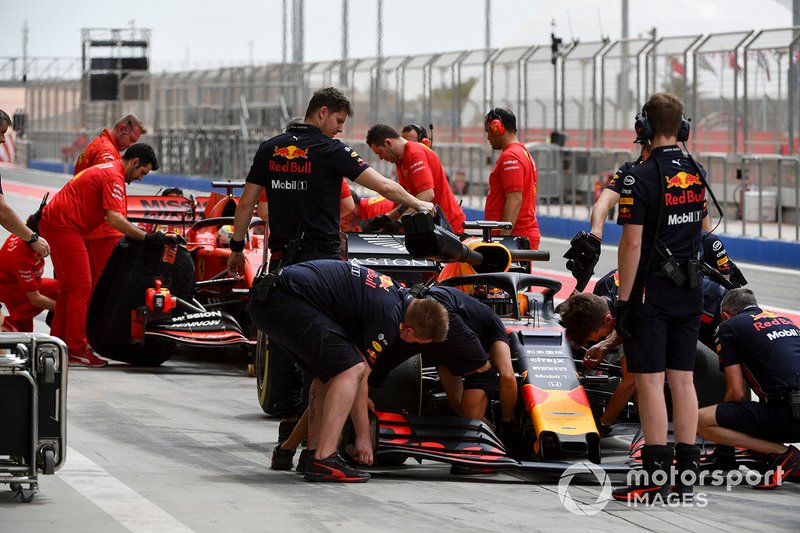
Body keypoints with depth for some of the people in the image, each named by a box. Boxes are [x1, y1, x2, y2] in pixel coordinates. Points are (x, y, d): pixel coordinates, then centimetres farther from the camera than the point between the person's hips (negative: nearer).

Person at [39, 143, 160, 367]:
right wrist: (146, 237, -20)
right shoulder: (114, 177, -12)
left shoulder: (107, 170, 21)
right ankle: (77, 350, -7)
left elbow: (112, 217, 23)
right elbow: (114, 219, -22)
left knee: (69, 286, 17)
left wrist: (138, 233, 14)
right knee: (81, 287, -8)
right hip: (65, 226, -11)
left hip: (53, 222, 11)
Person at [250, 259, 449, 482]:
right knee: (351, 369, -12)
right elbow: (357, 373, -4)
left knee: (331, 370, 21)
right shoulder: (389, 317, -9)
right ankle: (323, 460, -18)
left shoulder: (392, 292, 20)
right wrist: (363, 436, 6)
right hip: (288, 300, -11)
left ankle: (313, 453, 18)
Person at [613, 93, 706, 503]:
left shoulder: (641, 177, -14)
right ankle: (685, 476, 9)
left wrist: (623, 299, -14)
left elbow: (632, 243, -17)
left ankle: (655, 479, -7)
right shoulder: (696, 175, 8)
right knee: (682, 378, 9)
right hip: (690, 292, 7)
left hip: (650, 292, -7)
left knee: (650, 380, -5)